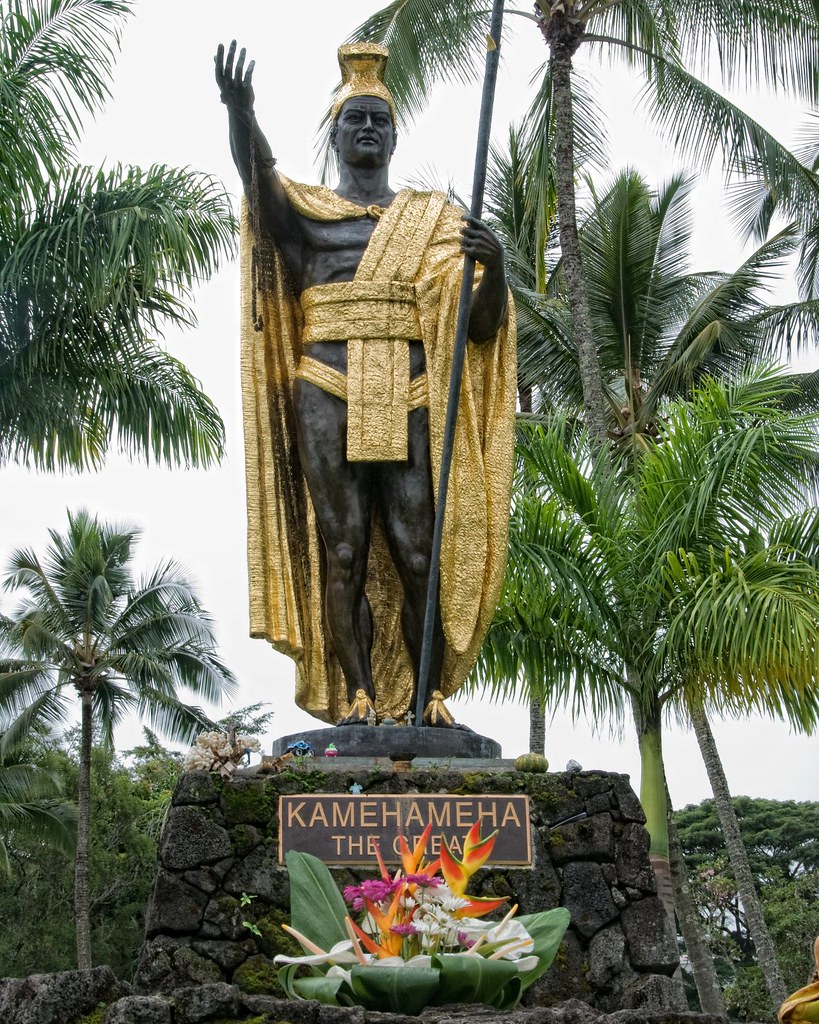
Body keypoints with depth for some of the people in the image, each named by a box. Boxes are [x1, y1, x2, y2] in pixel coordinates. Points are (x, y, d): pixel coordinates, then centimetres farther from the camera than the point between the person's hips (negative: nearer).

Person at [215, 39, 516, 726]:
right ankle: (357, 697, -4)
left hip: (408, 399, 1)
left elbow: (481, 326, 9)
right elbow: (259, 181, -11)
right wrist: (240, 112, -32)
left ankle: (429, 695, -2)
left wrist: (495, 267, -13)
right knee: (342, 549, -6)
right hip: (326, 393, 0)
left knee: (416, 552, -6)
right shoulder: (304, 210, 15)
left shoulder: (433, 219, 18)